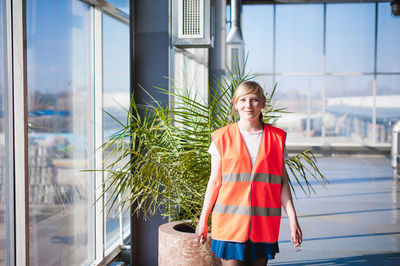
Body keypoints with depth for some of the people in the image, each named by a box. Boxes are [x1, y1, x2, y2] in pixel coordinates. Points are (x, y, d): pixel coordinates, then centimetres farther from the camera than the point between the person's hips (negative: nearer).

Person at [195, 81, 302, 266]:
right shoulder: (222, 138, 2)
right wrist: (203, 220, 6)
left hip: (264, 223, 2)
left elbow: (282, 182, 7)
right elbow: (215, 181, 5)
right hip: (230, 221, -1)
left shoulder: (276, 138, 7)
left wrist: (293, 220, 2)